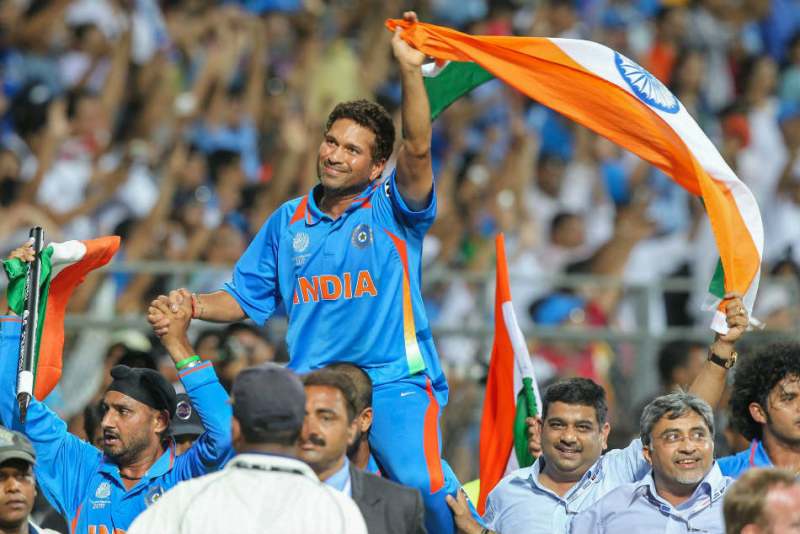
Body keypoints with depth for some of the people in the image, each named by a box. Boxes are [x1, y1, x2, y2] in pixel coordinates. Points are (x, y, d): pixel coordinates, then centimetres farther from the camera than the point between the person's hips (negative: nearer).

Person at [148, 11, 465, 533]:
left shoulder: (392, 210, 4)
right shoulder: (289, 221, 17)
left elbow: (417, 151, -15)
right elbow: (245, 298, 21)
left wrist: (411, 71, -26)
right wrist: (193, 306, 2)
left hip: (395, 379, -4)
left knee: (422, 481, -25)